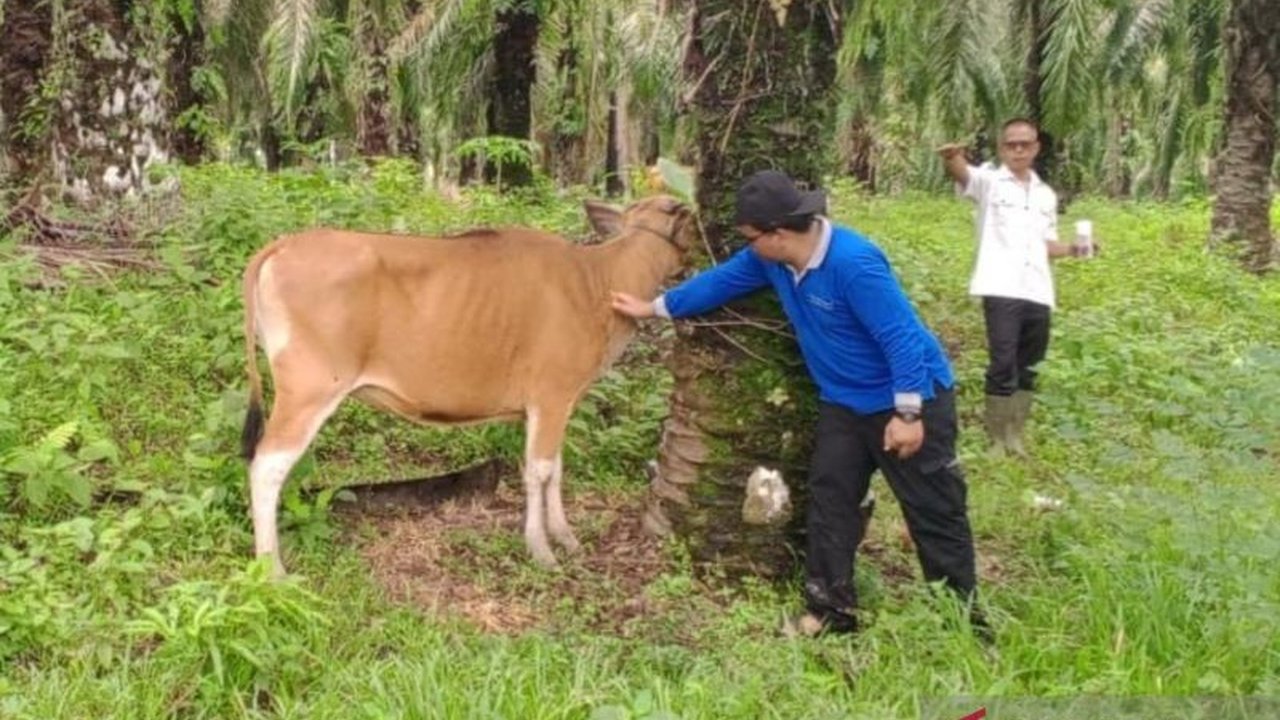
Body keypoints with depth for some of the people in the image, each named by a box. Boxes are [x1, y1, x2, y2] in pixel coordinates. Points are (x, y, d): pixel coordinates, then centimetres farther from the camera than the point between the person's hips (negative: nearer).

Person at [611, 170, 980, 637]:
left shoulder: (853, 263, -30)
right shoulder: (771, 259, -5)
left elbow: (902, 337, -28)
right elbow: (720, 281, 11)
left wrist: (908, 414, -25)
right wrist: (653, 308, 17)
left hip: (909, 400, -8)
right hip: (844, 402, 8)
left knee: (934, 514, 1)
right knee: (829, 501, 8)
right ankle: (832, 608, 19)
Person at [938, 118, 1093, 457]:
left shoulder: (1046, 194, 18)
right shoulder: (989, 181, 1)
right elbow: (962, 173, -22)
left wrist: (1073, 249, 5)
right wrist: (952, 158, -46)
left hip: (1038, 294, 6)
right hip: (1002, 291, -6)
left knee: (1027, 367, 11)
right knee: (1003, 365, -8)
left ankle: (1015, 435, 22)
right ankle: (997, 439, 2)